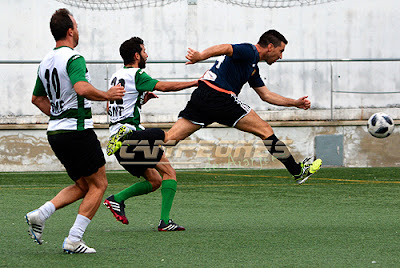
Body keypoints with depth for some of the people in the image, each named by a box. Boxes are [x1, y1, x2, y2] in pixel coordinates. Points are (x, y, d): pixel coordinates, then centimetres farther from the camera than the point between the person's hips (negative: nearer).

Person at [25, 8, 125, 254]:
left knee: (83, 186, 18)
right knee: (98, 185, 3)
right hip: (78, 131, -9)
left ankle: (39, 215, 1)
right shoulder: (73, 58, -15)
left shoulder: (46, 62, 13)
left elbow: (38, 98, 23)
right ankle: (74, 240, -5)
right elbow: (82, 88, -32)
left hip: (56, 132, 9)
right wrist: (107, 95, -18)